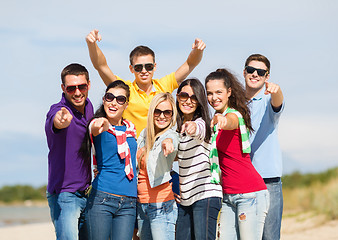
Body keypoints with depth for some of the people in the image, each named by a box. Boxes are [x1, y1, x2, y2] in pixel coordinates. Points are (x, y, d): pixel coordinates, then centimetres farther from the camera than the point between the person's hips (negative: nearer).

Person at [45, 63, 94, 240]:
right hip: (64, 193, -7)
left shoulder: (88, 107, 8)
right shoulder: (58, 110, -15)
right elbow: (55, 121, -42)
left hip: (87, 192, 8)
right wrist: (62, 120, -64)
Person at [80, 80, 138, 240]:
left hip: (128, 203, 4)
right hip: (101, 199, -4)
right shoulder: (98, 125, -2)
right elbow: (96, 129, -28)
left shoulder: (131, 128, 14)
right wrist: (102, 125, -50)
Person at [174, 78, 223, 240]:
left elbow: (199, 130, -33)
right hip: (185, 197, 8)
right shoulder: (177, 126, 15)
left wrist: (192, 127, -56)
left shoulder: (201, 123, -8)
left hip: (206, 194, -8)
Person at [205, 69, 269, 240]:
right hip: (228, 196, 8)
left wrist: (222, 121, -58)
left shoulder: (234, 114, -11)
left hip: (251, 194, -8)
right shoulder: (217, 118, 15)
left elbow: (231, 122, -36)